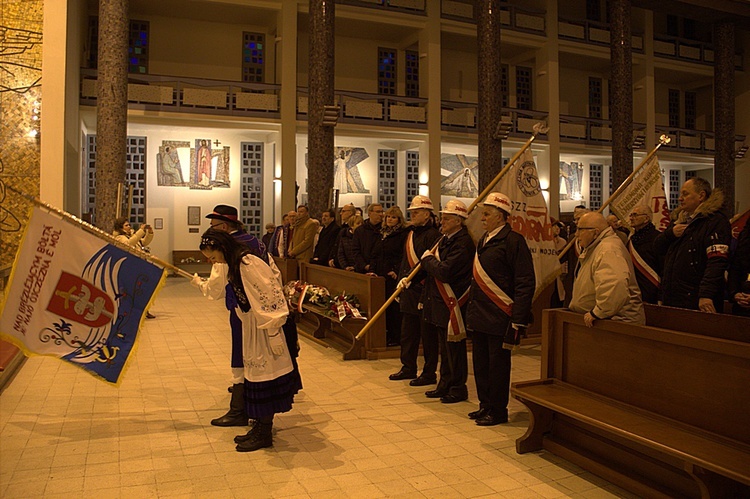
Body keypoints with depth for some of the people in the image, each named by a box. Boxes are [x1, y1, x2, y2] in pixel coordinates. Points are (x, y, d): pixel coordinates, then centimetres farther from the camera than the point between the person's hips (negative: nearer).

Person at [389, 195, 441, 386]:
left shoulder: (433, 235, -14)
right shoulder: (411, 233, 14)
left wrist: (410, 278, -28)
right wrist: (400, 282, 16)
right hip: (409, 291, 9)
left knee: (428, 335, 2)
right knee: (407, 332, 16)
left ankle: (429, 373, 13)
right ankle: (408, 368, 29)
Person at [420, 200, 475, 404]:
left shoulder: (463, 243, -19)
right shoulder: (446, 239, 12)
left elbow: (444, 271, -27)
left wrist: (428, 259, -12)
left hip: (454, 305, -10)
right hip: (441, 303, 10)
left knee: (454, 348, 3)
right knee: (445, 348, 18)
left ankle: (458, 389, 16)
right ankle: (445, 385, 30)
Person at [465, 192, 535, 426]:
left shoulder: (513, 240, -13)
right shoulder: (484, 240, 14)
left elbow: (526, 283, -16)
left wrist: (518, 320, -19)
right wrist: (471, 311, 16)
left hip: (500, 318, -8)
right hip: (479, 317, 8)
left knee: (498, 365, 4)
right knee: (481, 363, 16)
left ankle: (498, 411, 19)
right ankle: (486, 405, 30)